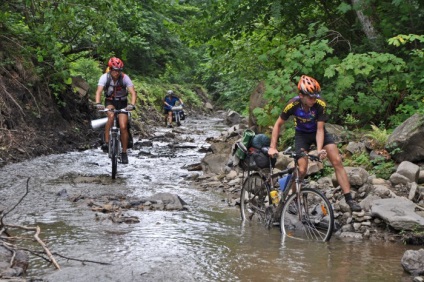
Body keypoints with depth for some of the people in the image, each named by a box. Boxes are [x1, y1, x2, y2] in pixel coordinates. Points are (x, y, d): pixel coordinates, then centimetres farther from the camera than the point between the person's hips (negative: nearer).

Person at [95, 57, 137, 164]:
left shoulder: (125, 78, -20)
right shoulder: (105, 77, -19)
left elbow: (133, 92, -27)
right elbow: (99, 91, -30)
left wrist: (132, 104, -45)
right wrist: (98, 104, -48)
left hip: (122, 103, 0)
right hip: (110, 101, 0)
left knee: (123, 127, -12)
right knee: (111, 116, -34)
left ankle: (124, 152, 2)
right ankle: (106, 142, -25)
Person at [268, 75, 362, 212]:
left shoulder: (320, 105, -28)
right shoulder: (293, 105, -28)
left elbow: (320, 129, -25)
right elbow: (278, 124, -15)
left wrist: (319, 149, -40)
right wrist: (272, 147, -20)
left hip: (318, 132, 1)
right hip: (302, 135, -1)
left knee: (337, 161, -13)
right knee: (302, 170, -15)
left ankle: (349, 199, -10)